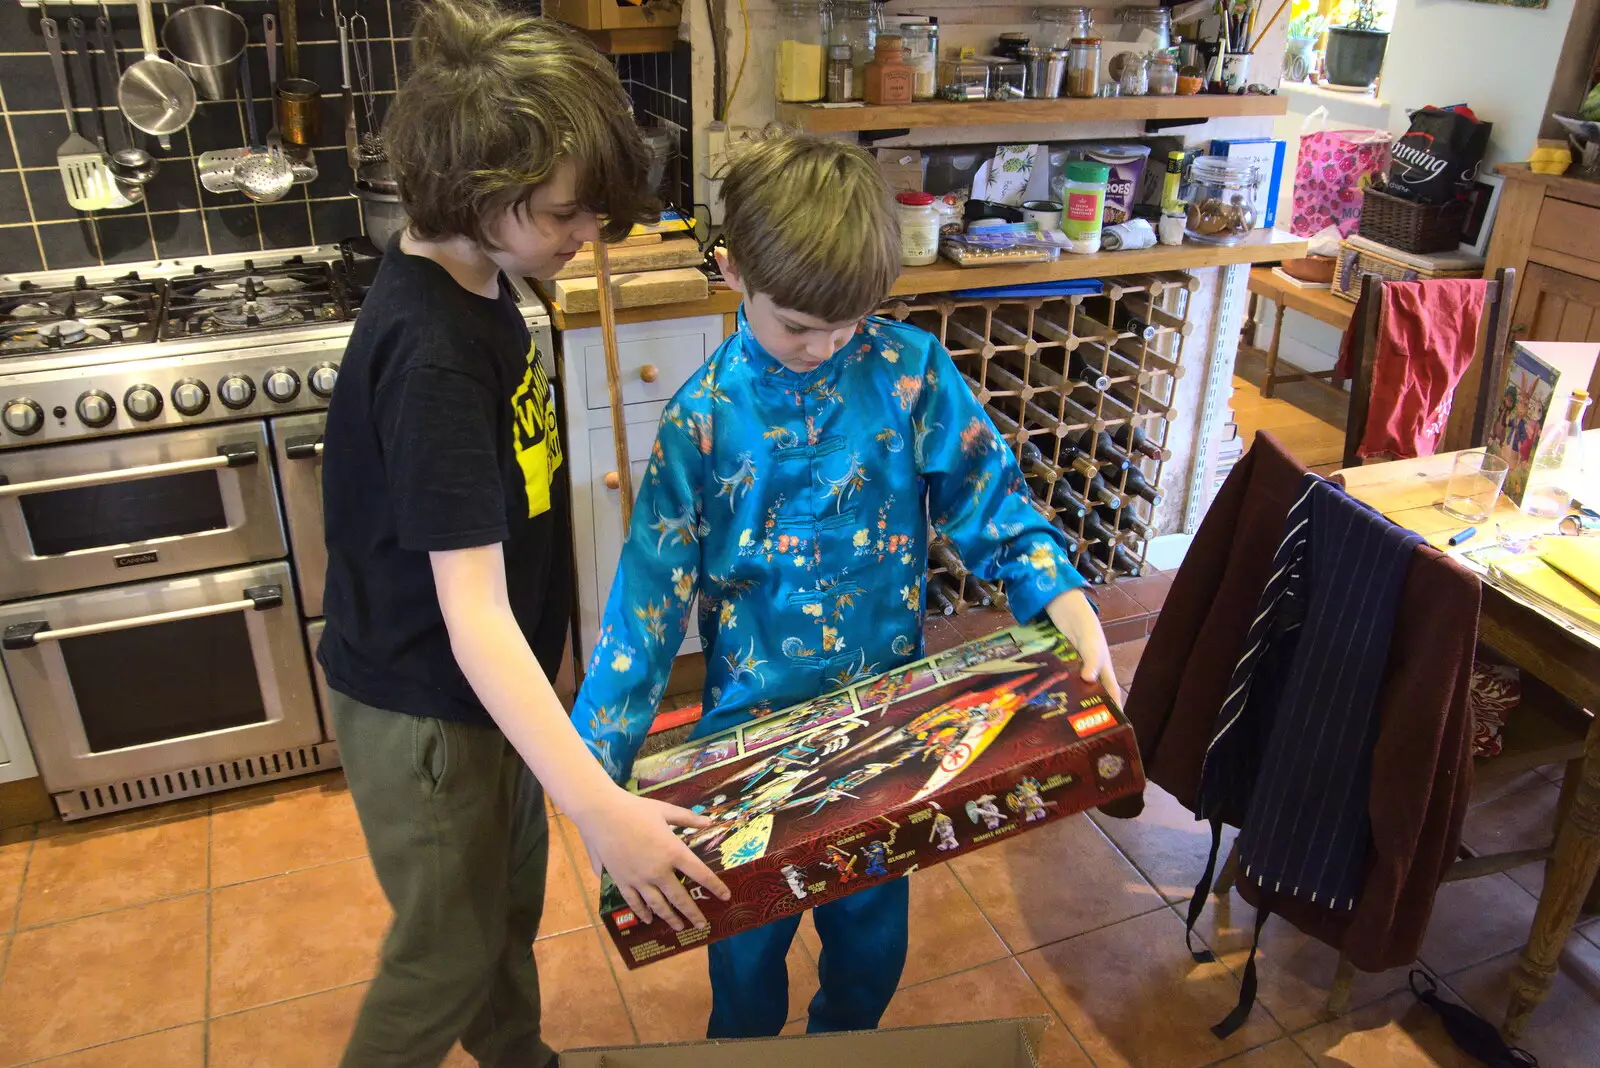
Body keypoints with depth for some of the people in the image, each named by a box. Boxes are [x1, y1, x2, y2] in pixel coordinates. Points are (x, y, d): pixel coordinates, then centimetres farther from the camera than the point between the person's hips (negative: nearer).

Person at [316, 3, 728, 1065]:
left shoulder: (477, 280, -3)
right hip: (424, 706, -9)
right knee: (451, 949, 14)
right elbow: (473, 614, -35)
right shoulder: (429, 352, -32)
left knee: (511, 900, 28)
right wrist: (601, 807, -37)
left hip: (490, 686, 9)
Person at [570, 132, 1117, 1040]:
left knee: (872, 935, 21)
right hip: (752, 725, -1)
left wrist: (1069, 606, -22)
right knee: (748, 941, 19)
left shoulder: (910, 372, -11)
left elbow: (992, 502, -5)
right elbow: (653, 590, -13)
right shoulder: (703, 417, -13)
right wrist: (597, 773, -15)